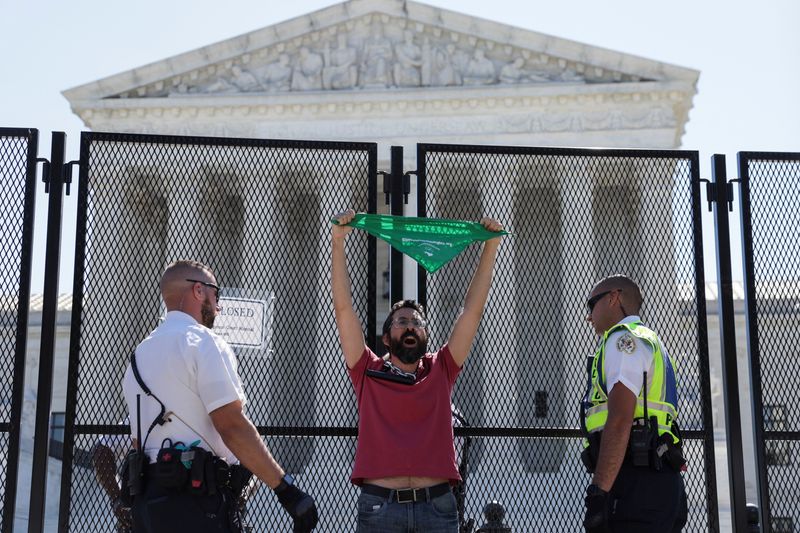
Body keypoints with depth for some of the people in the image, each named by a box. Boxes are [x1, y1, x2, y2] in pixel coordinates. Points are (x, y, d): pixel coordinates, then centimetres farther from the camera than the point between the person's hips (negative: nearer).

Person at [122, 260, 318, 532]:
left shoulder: (140, 354, 18)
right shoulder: (202, 341, -7)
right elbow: (233, 426, -17)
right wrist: (286, 489, -16)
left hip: (148, 499, 9)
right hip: (196, 500, -9)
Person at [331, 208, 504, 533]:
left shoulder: (440, 371, 13)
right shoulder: (369, 372, 9)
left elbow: (472, 310, 11)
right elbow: (344, 308, 3)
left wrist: (491, 247, 8)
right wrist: (338, 242, -1)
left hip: (437, 506, 2)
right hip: (379, 506, -1)